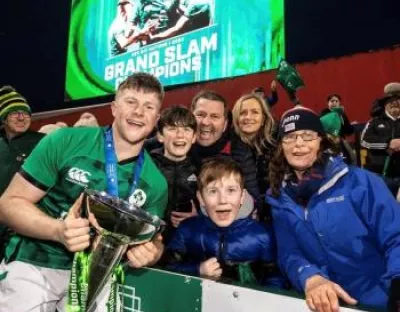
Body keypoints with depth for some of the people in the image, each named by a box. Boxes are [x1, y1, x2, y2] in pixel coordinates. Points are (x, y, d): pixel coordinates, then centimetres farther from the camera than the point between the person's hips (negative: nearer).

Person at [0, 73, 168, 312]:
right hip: (33, 266, -3)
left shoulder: (155, 182, -4)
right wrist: (58, 230, -28)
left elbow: (153, 239, 5)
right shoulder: (64, 142, -12)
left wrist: (150, 253, -19)